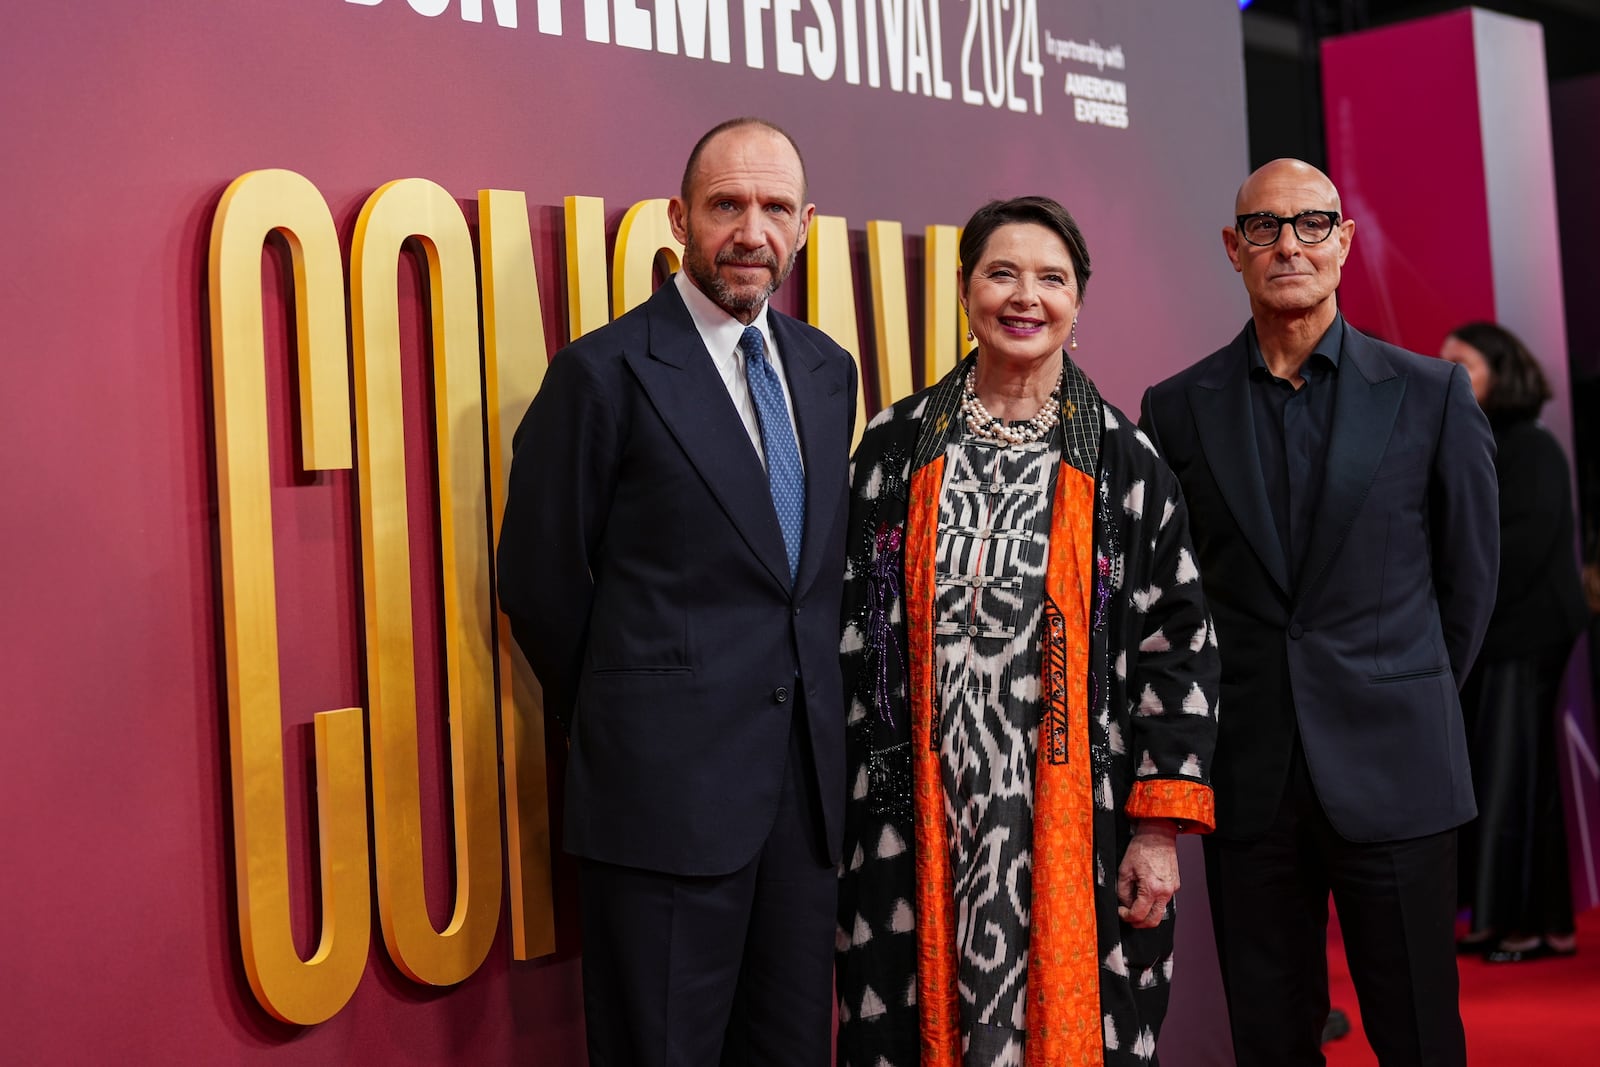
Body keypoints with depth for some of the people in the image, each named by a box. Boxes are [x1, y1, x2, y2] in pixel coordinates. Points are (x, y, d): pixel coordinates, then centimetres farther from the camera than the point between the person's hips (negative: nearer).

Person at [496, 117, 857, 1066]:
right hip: (670, 782, -6)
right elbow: (540, 580, -4)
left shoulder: (829, 371, 11)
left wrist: (812, 718, 12)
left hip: (807, 778, 6)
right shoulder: (606, 372, -8)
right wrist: (626, 726, 3)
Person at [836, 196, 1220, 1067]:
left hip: (1076, 827, -1)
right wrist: (838, 808, 3)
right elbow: (849, 628, 7)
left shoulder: (1123, 462, 2)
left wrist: (1161, 828, -6)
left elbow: (1177, 645, 0)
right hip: (916, 823, 1)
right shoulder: (894, 448, 5)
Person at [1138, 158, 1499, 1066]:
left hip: (1392, 775, -1)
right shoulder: (1178, 409, 4)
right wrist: (1231, 708, 9)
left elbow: (1469, 574, 10)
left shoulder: (1432, 394, 2)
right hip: (1248, 777, 1)